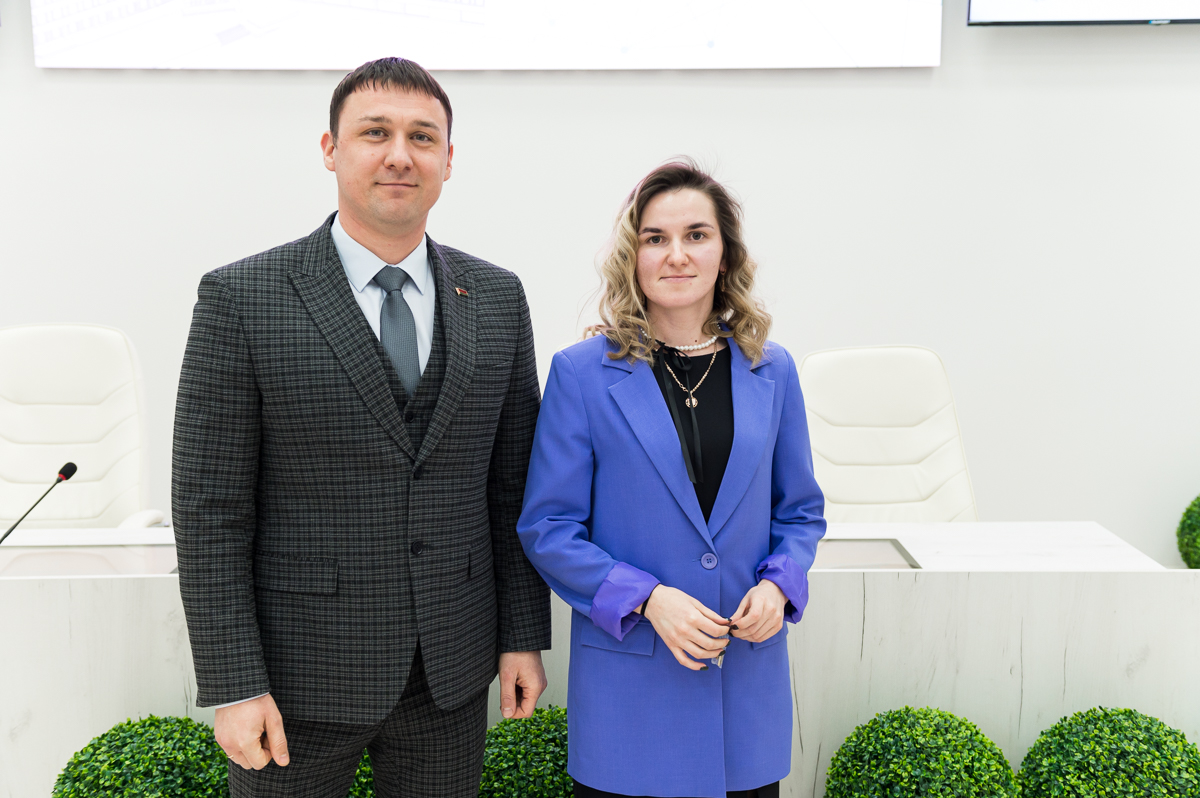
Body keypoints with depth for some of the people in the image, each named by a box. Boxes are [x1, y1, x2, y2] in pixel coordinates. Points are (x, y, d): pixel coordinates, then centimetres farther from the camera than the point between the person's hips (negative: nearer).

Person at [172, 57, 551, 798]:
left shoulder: (498, 298, 3)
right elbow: (210, 507, -8)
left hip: (451, 671, 3)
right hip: (302, 676, -3)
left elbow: (514, 483, 6)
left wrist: (525, 635, 4)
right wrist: (234, 685, -11)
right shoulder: (242, 298, -8)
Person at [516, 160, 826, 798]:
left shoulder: (770, 371, 4)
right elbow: (547, 528, -5)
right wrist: (647, 599, -16)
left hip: (749, 675, 3)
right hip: (628, 676, -3)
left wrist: (778, 585, -8)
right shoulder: (582, 373, -5)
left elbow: (800, 511, 12)